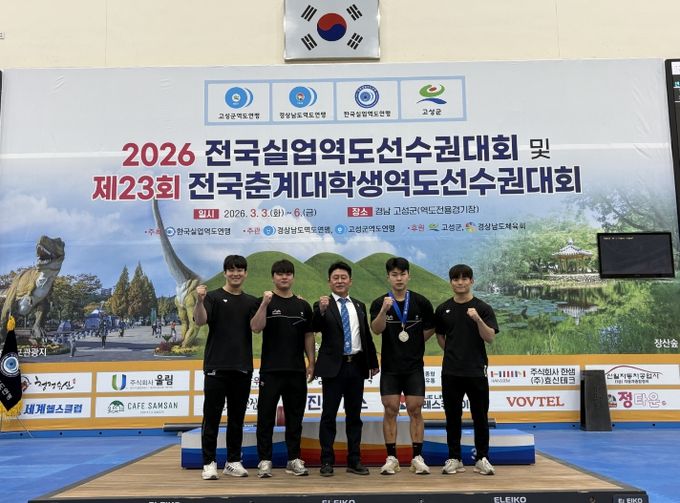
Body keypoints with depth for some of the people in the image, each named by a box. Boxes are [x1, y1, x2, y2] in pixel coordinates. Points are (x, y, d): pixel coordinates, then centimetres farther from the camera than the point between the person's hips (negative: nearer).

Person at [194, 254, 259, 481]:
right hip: (216, 366, -4)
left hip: (242, 368, 4)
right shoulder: (214, 297, -1)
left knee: (237, 418, 10)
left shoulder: (251, 301, 12)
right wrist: (199, 301, -35)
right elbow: (200, 321, -16)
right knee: (212, 417, 1)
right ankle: (209, 463, 10)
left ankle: (233, 461, 20)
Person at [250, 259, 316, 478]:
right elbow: (256, 327, -15)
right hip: (270, 369, -3)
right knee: (266, 416, 1)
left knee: (295, 416, 9)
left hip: (297, 370, 3)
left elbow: (308, 336, 12)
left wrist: (311, 363, 6)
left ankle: (294, 459, 18)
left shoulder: (303, 305, 10)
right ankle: (265, 460, 9)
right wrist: (264, 304, -25)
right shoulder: (265, 302, 0)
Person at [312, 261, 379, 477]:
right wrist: (321, 310, -36)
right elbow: (315, 328, -19)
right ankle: (327, 461, 10)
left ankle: (354, 460, 18)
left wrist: (373, 362, 15)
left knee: (354, 415, 10)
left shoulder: (359, 306, 13)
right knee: (329, 414, 2)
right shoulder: (323, 305, -1)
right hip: (333, 366, -4)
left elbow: (367, 336, 17)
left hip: (356, 366, 4)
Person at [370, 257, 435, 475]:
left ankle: (417, 458, 11)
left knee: (415, 410, 2)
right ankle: (391, 458, 11)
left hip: (414, 366, 0)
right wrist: (384, 309, -34)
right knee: (390, 411, 2)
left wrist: (414, 342, 7)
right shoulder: (380, 303, -2)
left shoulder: (421, 302, 0)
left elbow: (430, 328, 13)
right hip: (390, 367, 0)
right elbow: (376, 329, -19)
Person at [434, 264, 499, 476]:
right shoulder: (443, 309, 6)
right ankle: (454, 458, 17)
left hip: (476, 371, -2)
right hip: (451, 372, 2)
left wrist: (477, 319, -25)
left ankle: (482, 458, 16)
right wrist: (453, 353, 9)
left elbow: (490, 338, -11)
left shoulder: (483, 308, -1)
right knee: (452, 416, 7)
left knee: (480, 416, 4)